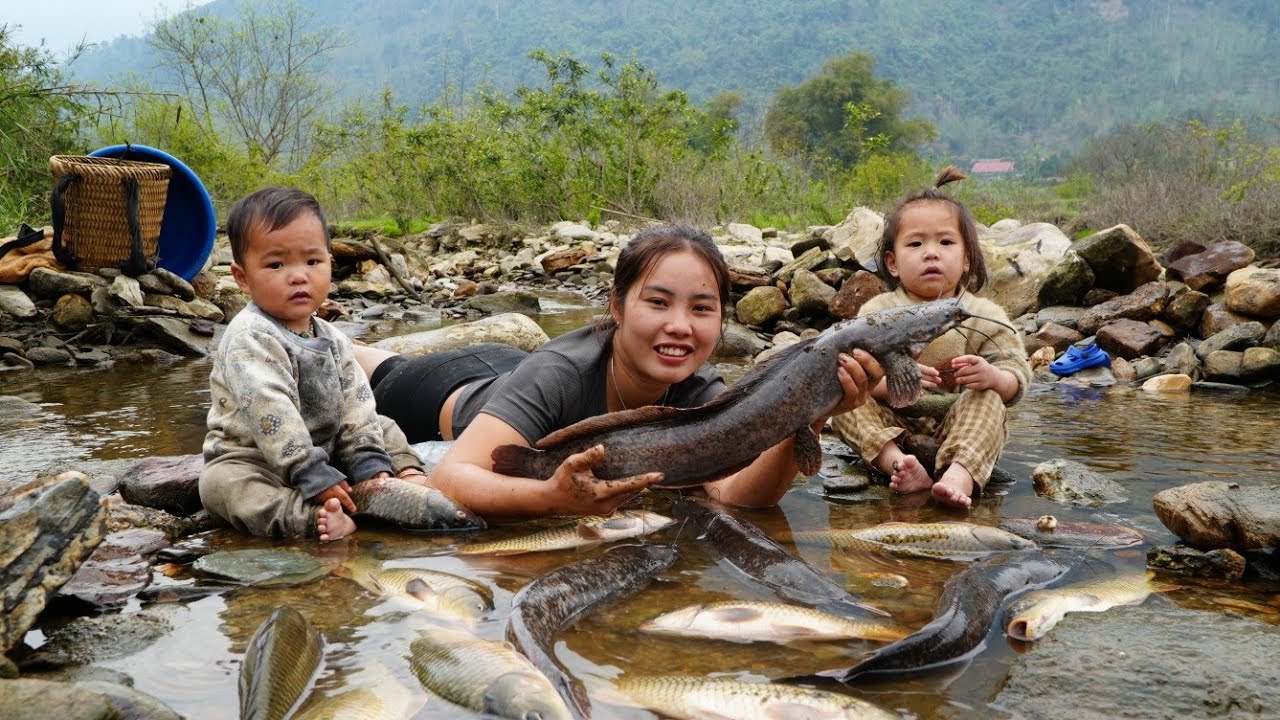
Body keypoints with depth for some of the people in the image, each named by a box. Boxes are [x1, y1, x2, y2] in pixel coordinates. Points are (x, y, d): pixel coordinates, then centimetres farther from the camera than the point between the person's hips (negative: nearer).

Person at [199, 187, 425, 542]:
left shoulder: (333, 340, 4)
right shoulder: (250, 338, -21)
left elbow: (356, 407, 1)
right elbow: (270, 415, -30)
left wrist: (370, 463, -13)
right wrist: (314, 476, -33)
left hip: (325, 451, 8)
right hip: (253, 459, -8)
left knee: (385, 429, 13)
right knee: (221, 483, -38)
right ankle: (312, 517, -53)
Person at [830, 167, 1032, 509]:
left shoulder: (984, 315, 2)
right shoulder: (877, 312, 1)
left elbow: (1017, 380, -2)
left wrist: (992, 376, -26)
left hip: (959, 426, 0)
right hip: (893, 423, 0)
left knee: (988, 398, -27)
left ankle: (961, 474, -52)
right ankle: (895, 463, -45)